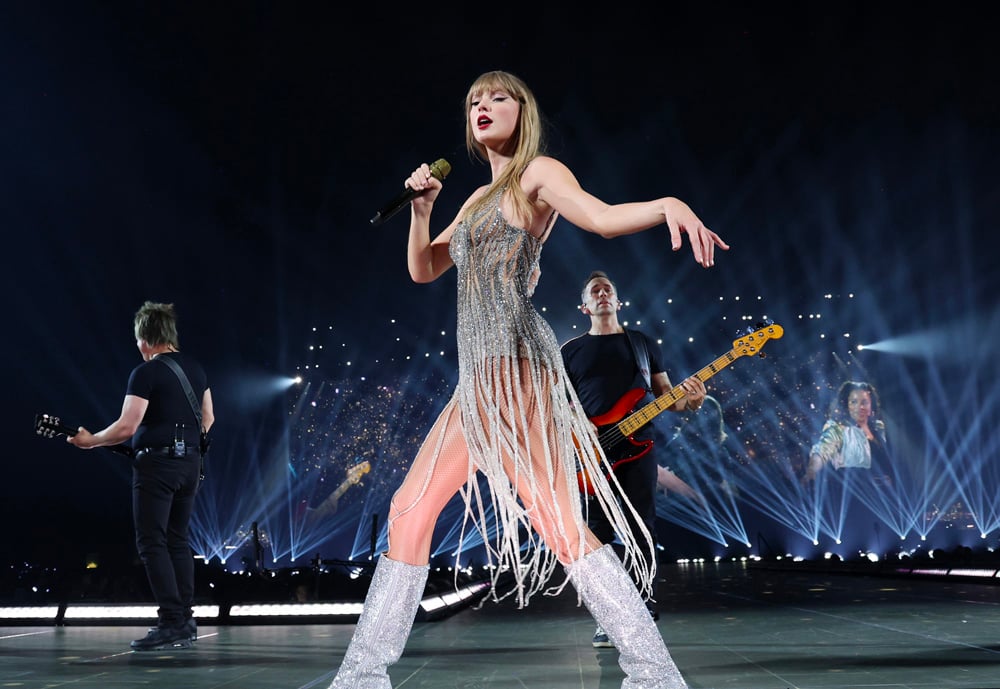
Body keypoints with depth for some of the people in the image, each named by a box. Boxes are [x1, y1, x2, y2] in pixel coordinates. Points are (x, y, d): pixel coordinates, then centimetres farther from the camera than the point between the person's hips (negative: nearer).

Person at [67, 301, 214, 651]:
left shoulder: (146, 373, -11)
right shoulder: (195, 368, 11)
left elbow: (127, 427, -16)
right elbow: (208, 419, 17)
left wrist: (89, 441, -2)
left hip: (156, 463, -7)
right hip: (190, 463, 7)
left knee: (152, 543, -3)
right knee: (178, 540, 13)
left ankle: (171, 624, -8)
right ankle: (185, 621, 13)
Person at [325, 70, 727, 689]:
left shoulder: (538, 173, 2)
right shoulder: (481, 198, 25)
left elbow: (605, 218, -15)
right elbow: (423, 270, 25)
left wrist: (669, 205, -34)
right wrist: (422, 208, 8)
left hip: (516, 368, -9)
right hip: (479, 381, 9)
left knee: (557, 521, -15)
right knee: (411, 508, 8)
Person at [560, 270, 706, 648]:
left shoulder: (644, 343, 13)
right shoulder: (570, 350, 10)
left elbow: (663, 393, 13)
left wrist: (688, 400, -9)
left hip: (638, 449, 1)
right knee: (599, 535, -1)